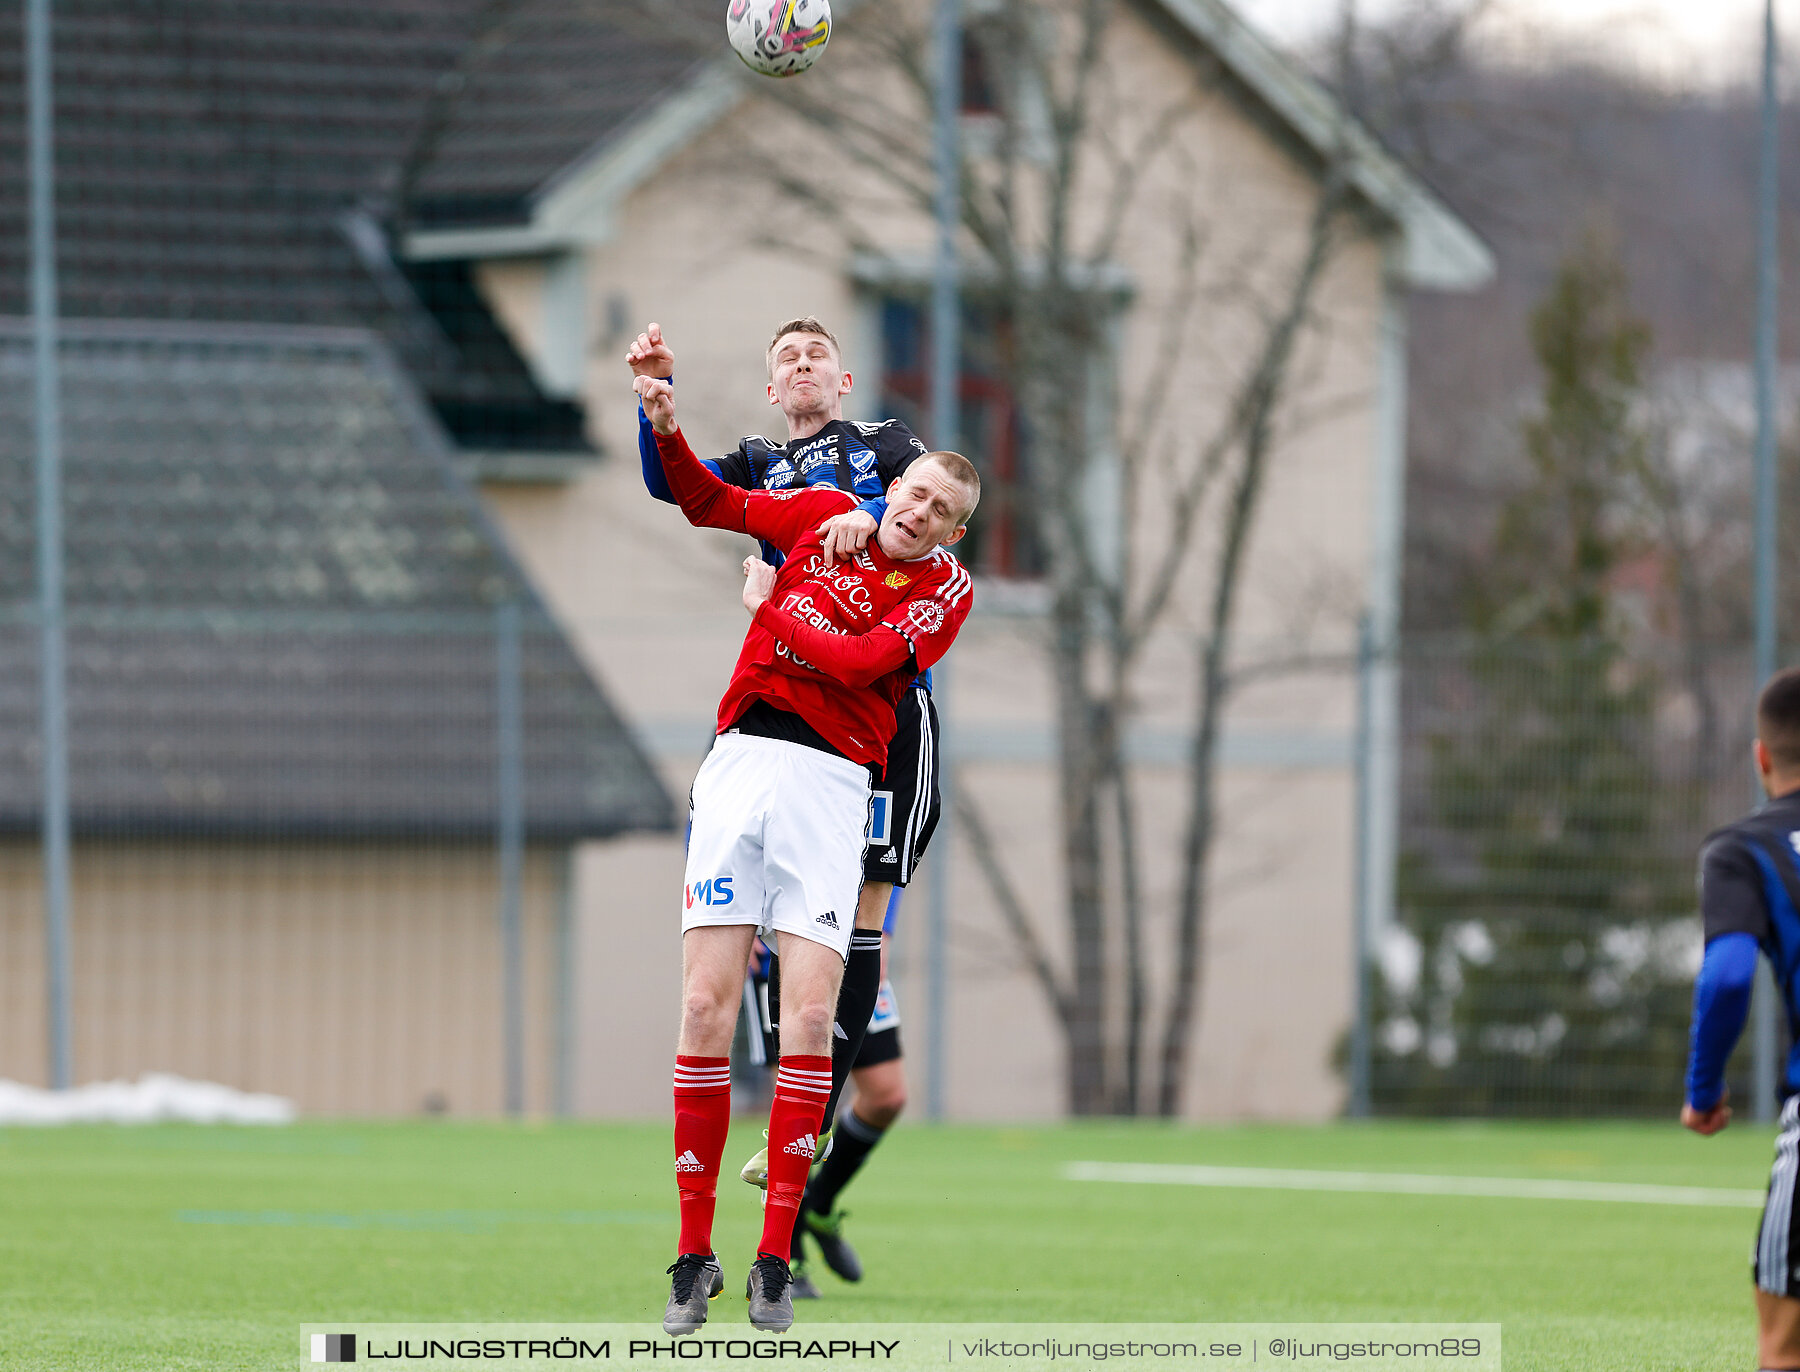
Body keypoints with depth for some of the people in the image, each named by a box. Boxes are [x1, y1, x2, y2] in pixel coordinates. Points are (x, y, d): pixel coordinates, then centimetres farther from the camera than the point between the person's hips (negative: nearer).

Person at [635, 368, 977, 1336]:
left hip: (830, 783, -2)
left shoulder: (945, 588, 4)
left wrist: (772, 607, -1)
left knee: (809, 1017, -11)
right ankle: (693, 1255, -4)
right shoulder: (826, 512, 13)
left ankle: (775, 1259, -3)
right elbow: (709, 504, 23)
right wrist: (667, 430, 8)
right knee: (705, 1007, -8)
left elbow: (860, 660, -10)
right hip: (741, 759, 2)